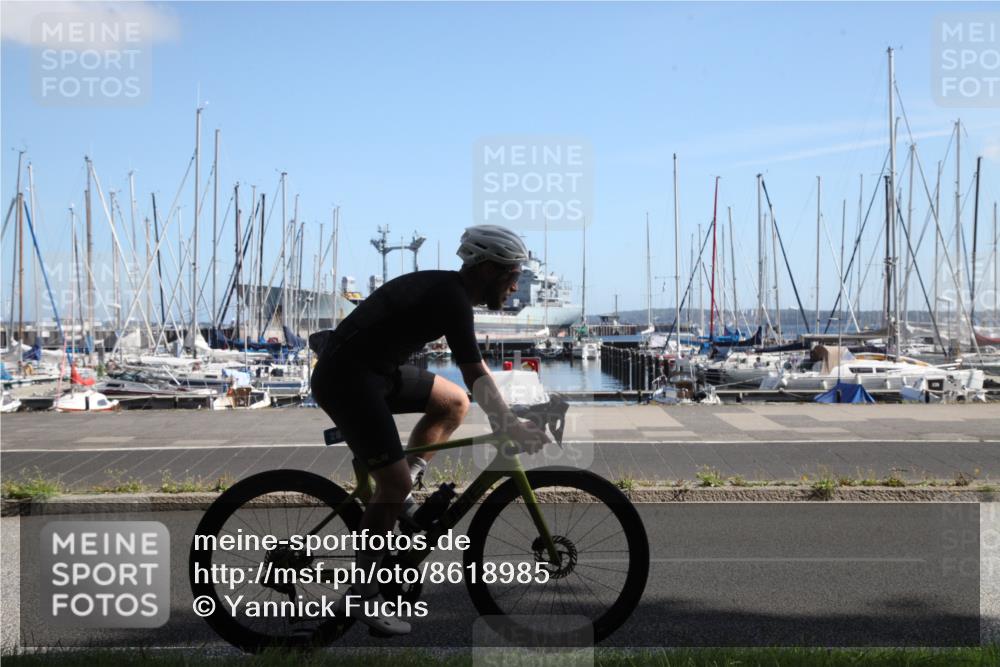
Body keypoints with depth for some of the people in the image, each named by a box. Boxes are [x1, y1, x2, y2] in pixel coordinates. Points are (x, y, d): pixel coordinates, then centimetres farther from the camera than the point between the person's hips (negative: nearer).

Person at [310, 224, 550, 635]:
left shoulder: (447, 288, 12)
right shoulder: (452, 298, -17)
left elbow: (475, 368, 20)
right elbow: (475, 377, -23)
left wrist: (508, 418, 19)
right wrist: (512, 429, -21)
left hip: (377, 370, 10)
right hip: (346, 376, -10)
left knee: (454, 401, 12)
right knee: (396, 482, -11)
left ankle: (395, 494, 13)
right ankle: (364, 592, 1)